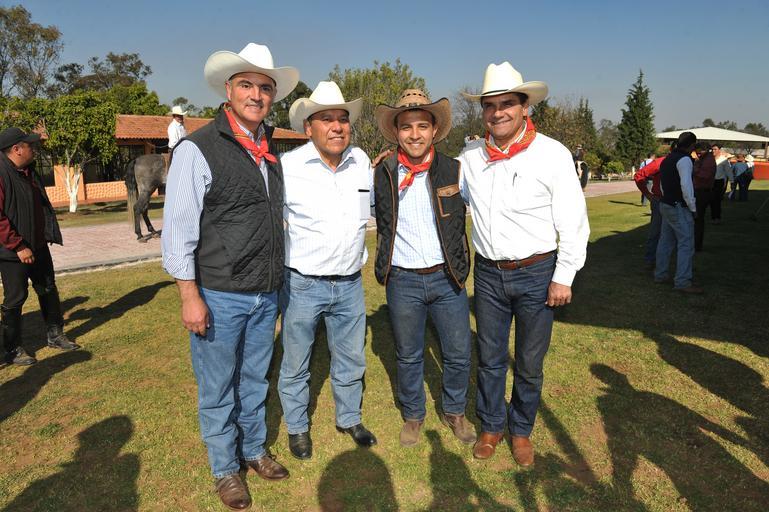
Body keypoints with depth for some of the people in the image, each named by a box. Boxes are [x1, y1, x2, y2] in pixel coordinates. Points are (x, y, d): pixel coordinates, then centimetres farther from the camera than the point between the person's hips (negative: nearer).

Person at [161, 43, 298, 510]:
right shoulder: (198, 149, -11)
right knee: (218, 389, 11)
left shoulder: (271, 150, 9)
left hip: (266, 295, 6)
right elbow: (178, 227, -12)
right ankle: (225, 468, 32)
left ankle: (254, 449, 41)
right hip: (219, 296, -5)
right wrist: (190, 295, -14)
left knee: (254, 379, 21)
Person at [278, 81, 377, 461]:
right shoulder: (288, 166, -14)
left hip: (350, 283, 4)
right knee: (295, 365, 13)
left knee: (351, 360, 19)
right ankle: (297, 427, 36)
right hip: (302, 284, -4)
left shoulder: (361, 161, 1)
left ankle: (349, 418, 42)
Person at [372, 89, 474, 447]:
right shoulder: (382, 174, -1)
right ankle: (413, 415, 36)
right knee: (408, 356, 14)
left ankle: (454, 412, 36)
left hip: (447, 278, 0)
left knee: (459, 355, 10)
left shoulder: (454, 171, -2)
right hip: (402, 281, 0)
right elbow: (379, 224, 14)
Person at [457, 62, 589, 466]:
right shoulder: (470, 156, 1)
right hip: (488, 272, 3)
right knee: (490, 359, 15)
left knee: (529, 365, 12)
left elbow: (573, 222, -7)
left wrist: (563, 277, -8)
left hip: (536, 273, -2)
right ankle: (490, 426, 36)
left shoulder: (552, 154, -9)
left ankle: (521, 430, 35)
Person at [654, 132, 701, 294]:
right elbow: (686, 185, -21)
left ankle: (660, 274, 23)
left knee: (666, 241, 15)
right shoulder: (684, 159, -14)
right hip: (679, 207, -9)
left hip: (666, 205, 10)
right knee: (686, 244, -7)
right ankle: (682, 282, -8)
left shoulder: (667, 159, 15)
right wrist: (693, 207, -13)